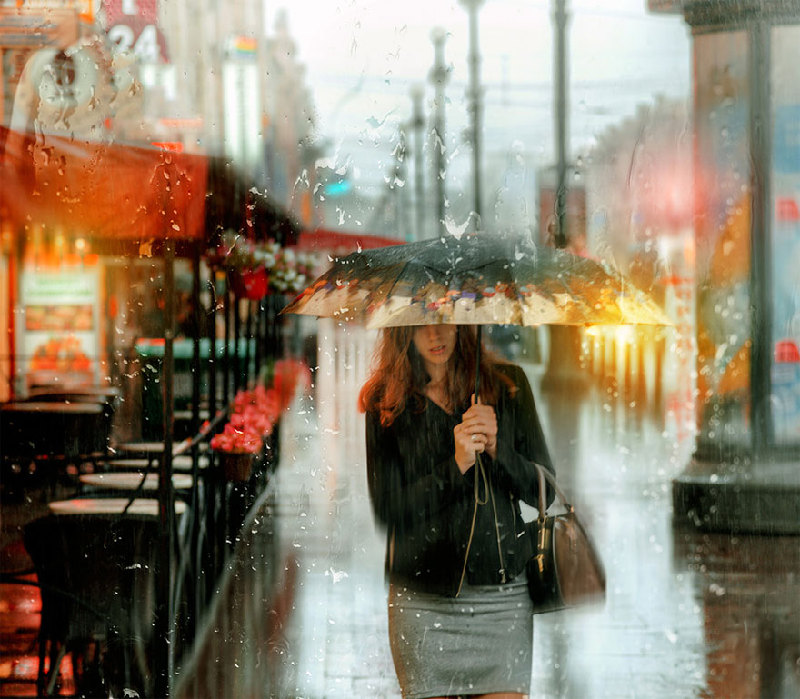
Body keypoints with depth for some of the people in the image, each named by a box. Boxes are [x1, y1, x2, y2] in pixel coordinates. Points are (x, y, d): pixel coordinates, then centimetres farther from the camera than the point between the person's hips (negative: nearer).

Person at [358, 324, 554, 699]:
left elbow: (543, 490, 6)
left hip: (504, 596, 1)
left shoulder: (508, 384, 7)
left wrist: (496, 450, -12)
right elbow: (388, 510, -4)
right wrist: (455, 467, -16)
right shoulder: (387, 403, 3)